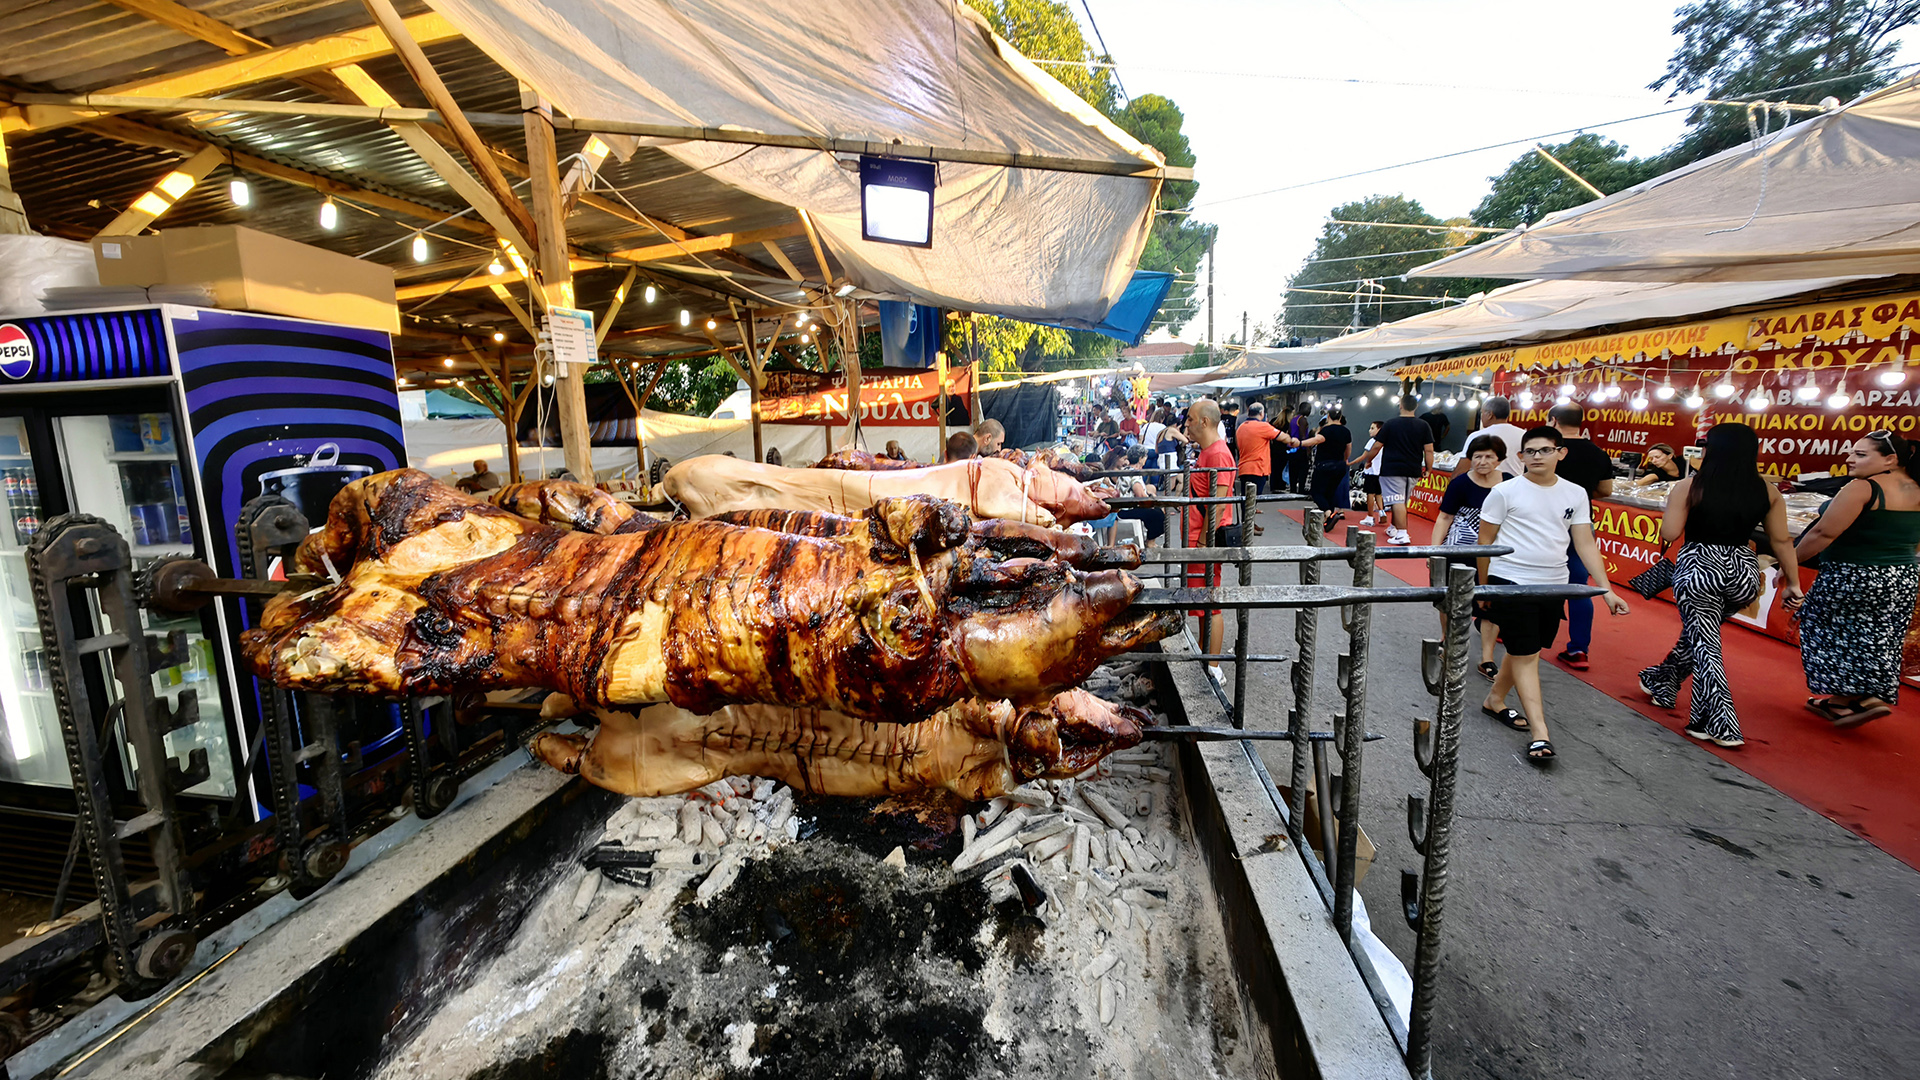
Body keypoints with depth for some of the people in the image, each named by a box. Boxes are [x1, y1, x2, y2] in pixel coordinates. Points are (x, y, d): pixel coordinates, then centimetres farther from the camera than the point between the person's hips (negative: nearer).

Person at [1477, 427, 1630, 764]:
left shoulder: (1575, 494, 6)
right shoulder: (1505, 492, -6)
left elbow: (1585, 544, 6)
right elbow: (1485, 541, -1)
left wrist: (1606, 589, -1)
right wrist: (1483, 586, 2)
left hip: (1553, 585, 5)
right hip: (1510, 582, -4)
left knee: (1525, 650, 13)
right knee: (1525, 656, -3)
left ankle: (1494, 700, 34)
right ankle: (1539, 733, -2)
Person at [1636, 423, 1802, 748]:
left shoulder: (1691, 486, -12)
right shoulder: (1767, 491, 1)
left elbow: (1668, 534, -12)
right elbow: (1782, 540, 5)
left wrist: (1673, 503, 5)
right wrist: (1793, 582, 13)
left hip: (1698, 566, -5)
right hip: (1743, 570, 5)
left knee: (1704, 643, 3)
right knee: (1700, 633, 23)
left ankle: (1720, 725, 2)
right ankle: (1662, 682, 41)